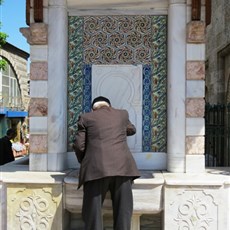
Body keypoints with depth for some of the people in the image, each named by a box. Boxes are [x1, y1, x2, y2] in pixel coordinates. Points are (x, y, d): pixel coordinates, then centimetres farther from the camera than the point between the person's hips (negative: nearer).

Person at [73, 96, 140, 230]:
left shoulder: (86, 118, 14)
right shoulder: (122, 114, 22)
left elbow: (79, 145, 7)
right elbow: (132, 130, 41)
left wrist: (84, 162, 24)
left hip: (96, 168, -2)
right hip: (122, 166, 2)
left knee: (93, 213, 2)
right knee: (123, 212, 5)